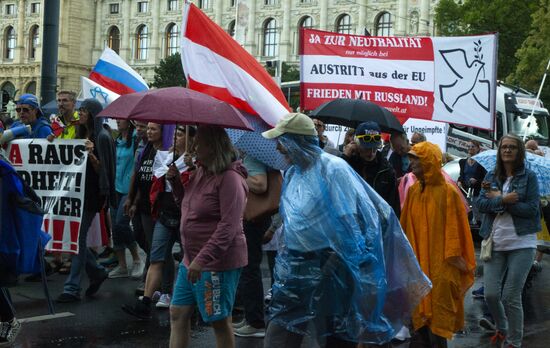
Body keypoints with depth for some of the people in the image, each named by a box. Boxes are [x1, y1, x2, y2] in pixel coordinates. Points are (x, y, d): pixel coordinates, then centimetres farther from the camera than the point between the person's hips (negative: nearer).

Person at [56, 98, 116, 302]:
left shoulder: (102, 137, -9)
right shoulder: (83, 135, 15)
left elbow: (102, 170, -12)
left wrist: (91, 155, -28)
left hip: (91, 194, -8)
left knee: (78, 238, -7)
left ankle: (72, 288, -3)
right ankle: (97, 272, 26)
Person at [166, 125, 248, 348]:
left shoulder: (229, 178, -19)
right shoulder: (201, 172, 9)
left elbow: (229, 227, -25)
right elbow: (188, 204, 26)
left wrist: (202, 259, -29)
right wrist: (175, 180, 8)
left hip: (217, 263, -9)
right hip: (191, 260, 9)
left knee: (220, 321, 2)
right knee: (177, 314, 13)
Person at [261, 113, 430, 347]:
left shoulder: (333, 169, -14)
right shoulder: (292, 173, 8)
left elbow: (359, 218, -16)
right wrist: (286, 247, 16)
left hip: (331, 270, -6)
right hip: (295, 269, 7)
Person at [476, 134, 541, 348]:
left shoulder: (529, 177, 0)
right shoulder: (491, 177, 9)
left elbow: (532, 209, -10)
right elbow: (481, 204, -1)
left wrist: (498, 199, -10)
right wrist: (504, 200, -18)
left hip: (521, 244, -3)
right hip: (495, 244, 3)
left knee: (511, 297, -4)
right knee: (491, 295, 0)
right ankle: (501, 328, 29)